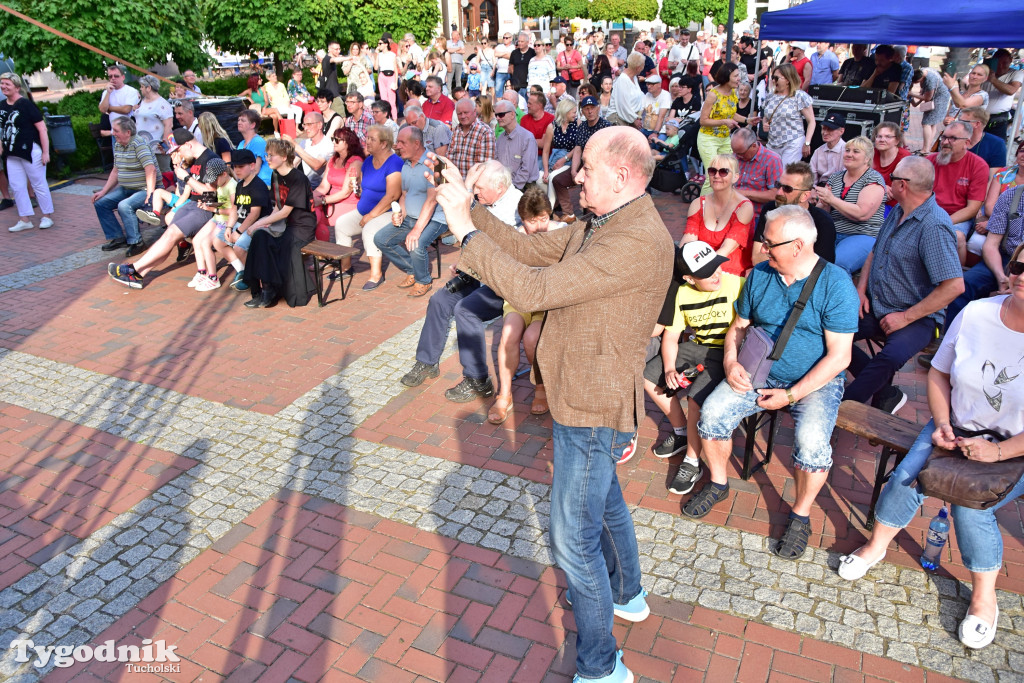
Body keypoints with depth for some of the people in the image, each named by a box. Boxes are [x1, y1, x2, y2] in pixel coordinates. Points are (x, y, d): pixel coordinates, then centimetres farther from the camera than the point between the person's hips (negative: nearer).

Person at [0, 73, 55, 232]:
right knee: (16, 186, 7)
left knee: (39, 184, 2)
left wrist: (45, 152, -17)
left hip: (30, 152, -7)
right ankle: (25, 219, 14)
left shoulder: (26, 104, -10)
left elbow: (42, 128, -13)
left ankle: (48, 216, 13)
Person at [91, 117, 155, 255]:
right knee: (100, 203, 3)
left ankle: (136, 242, -17)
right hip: (126, 189, 10)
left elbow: (151, 169, -27)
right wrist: (103, 191, 13)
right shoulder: (118, 145, 11)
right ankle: (118, 238, 10)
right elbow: (115, 171, 18)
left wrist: (150, 193, -32)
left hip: (144, 189, -10)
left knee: (124, 206, -31)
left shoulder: (138, 143, -17)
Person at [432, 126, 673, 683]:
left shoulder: (638, 242, -28)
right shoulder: (606, 226, 5)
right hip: (587, 400, 11)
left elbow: (533, 290, -33)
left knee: (574, 541, 1)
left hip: (592, 409, -11)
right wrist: (468, 209, -3)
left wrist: (465, 228, -26)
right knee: (604, 502, 29)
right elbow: (529, 247, 7)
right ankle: (627, 595, 54)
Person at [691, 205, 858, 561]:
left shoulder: (836, 284, -14)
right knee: (712, 412, -18)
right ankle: (718, 483, 10)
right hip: (759, 373, 4)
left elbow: (839, 357, -16)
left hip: (815, 382, -4)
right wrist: (731, 361, -9)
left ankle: (801, 515, -2)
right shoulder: (759, 275, 1)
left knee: (811, 441, -31)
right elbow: (739, 325, 12)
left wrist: (791, 395, -20)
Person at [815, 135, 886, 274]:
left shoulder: (874, 179, -1)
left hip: (864, 236, -5)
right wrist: (823, 203, -8)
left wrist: (832, 199, -15)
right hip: (832, 234, 5)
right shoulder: (835, 177, 17)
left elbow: (861, 214, -15)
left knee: (836, 262, -35)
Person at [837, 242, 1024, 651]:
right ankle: (876, 547, 9)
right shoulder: (976, 314, -7)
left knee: (970, 504, -22)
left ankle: (984, 598, 3)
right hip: (959, 427, 4)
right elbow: (938, 373, 6)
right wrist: (942, 425, -5)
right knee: (908, 476, -17)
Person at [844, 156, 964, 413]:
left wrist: (907, 317, -20)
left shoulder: (934, 227, -19)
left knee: (888, 358, -36)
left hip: (917, 318, -9)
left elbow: (954, 286, -25)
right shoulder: (898, 212, 8)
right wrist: (862, 288, 5)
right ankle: (885, 392, -2)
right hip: (874, 307, 9)